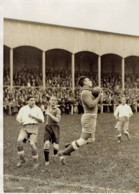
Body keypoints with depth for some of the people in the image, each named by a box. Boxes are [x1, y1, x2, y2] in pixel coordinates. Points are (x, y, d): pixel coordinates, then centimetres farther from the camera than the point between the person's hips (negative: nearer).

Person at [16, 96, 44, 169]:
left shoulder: (37, 109, 6)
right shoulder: (23, 109, 12)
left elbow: (41, 120, 0)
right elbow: (18, 118, 15)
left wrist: (33, 116, -13)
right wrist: (20, 121, -4)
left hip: (33, 127, -2)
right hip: (24, 127, 2)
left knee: (32, 144, -16)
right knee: (19, 141, -24)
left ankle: (36, 162, 3)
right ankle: (22, 159, -10)